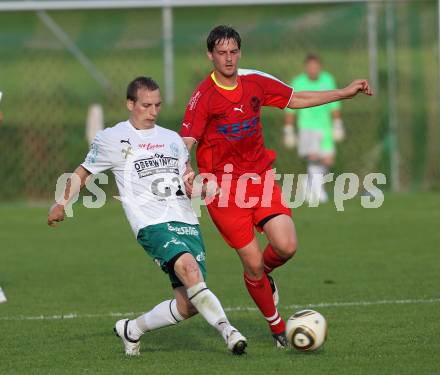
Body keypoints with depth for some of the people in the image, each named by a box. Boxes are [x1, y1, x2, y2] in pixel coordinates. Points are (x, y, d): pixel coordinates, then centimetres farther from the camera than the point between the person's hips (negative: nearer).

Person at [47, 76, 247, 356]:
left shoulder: (172, 139, 21)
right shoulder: (112, 139, 9)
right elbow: (83, 172, 21)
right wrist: (62, 204, 15)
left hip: (186, 222, 5)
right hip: (152, 224, -5)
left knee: (187, 305, -4)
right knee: (188, 267, -34)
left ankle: (132, 330, 19)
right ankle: (228, 331, -36)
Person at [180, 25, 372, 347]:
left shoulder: (256, 82, 4)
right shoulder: (204, 96, -12)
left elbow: (297, 100, 17)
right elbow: (185, 143, -16)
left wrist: (346, 93, 15)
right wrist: (186, 174, -37)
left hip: (260, 176, 4)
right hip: (222, 185, -4)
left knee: (286, 246, -15)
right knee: (252, 262, -4)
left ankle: (263, 272, 22)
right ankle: (277, 326, 18)